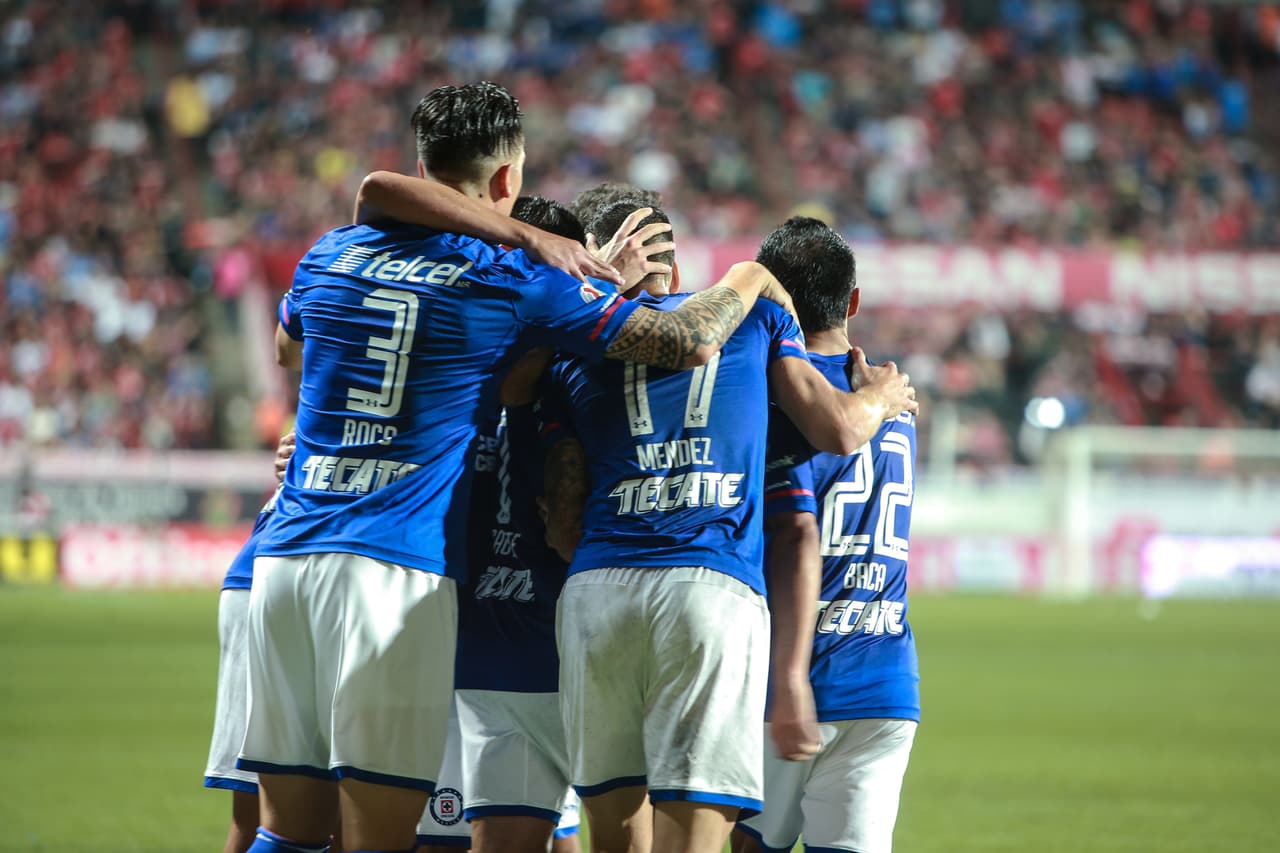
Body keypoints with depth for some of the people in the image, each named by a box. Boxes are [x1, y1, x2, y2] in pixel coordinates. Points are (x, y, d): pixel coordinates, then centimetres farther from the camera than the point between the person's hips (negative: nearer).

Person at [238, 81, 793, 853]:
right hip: (396, 568, -5)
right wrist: (747, 284, 21)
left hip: (285, 554, 5)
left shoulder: (331, 256, 15)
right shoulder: (515, 282, 0)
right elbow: (690, 342, -1)